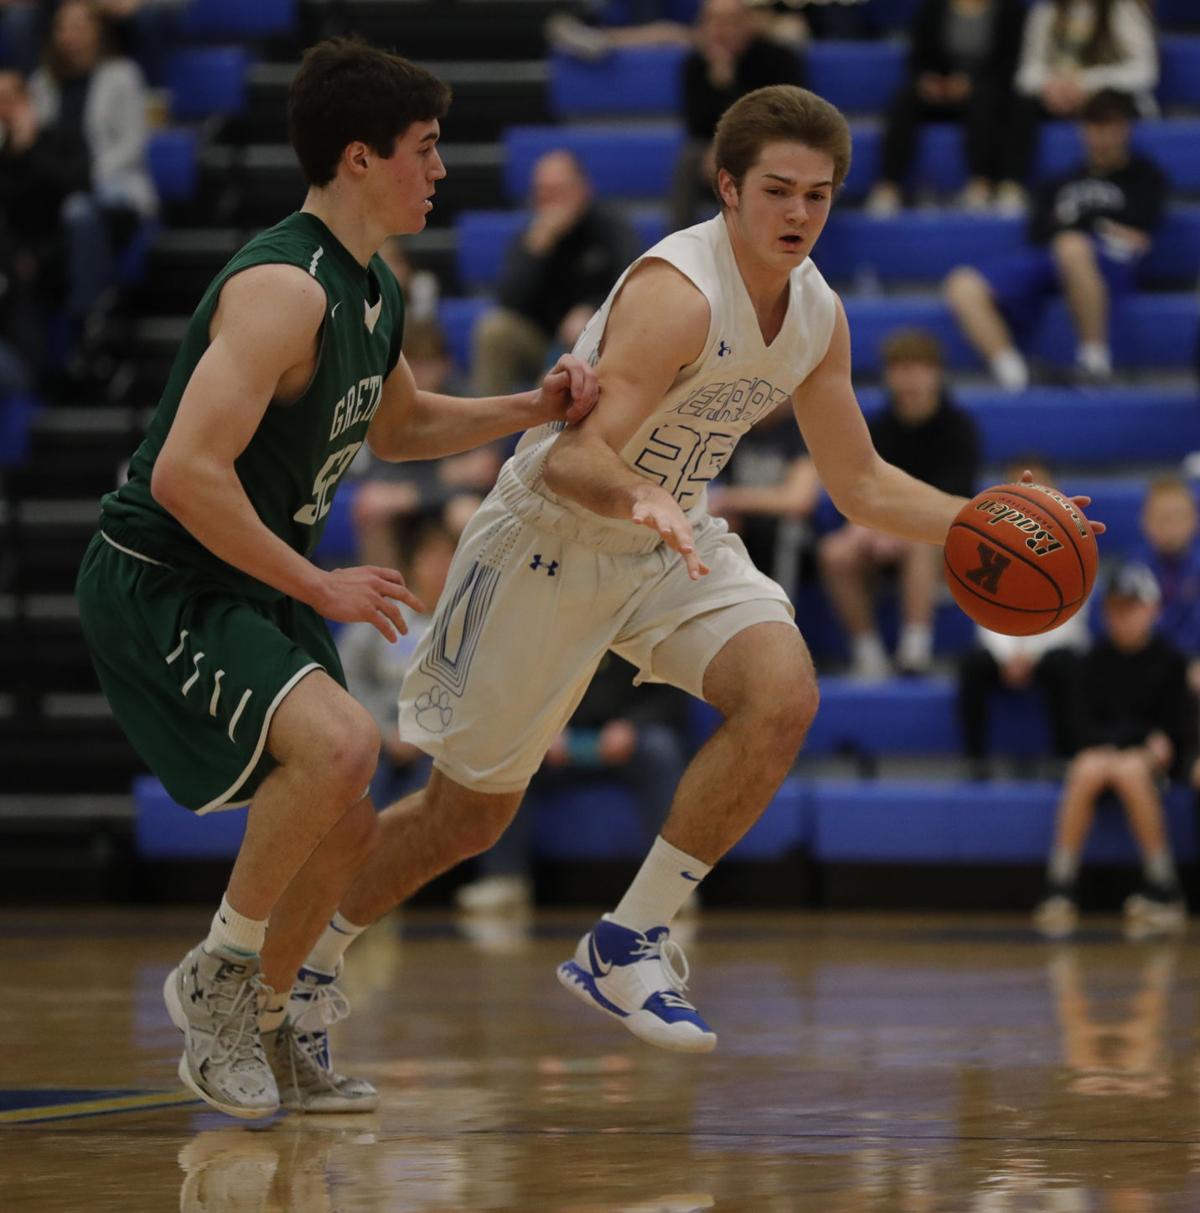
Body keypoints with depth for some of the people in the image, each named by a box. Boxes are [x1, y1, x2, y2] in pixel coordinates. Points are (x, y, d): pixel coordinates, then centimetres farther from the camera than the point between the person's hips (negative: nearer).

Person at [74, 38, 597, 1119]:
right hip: (158, 583, -10)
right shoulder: (283, 288, -24)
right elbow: (188, 473, -31)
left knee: (346, 828, 12)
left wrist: (531, 410, 14)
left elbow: (394, 428, 28)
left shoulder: (373, 293, 8)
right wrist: (318, 587, -24)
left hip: (252, 586, 10)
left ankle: (261, 1033, 30)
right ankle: (219, 970, -12)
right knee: (341, 741, -29)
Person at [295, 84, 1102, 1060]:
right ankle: (302, 960, 31)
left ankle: (628, 942, -13)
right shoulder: (676, 292, -27)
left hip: (675, 543, 6)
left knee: (784, 692, -24)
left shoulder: (818, 316, -3)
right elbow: (573, 456, -36)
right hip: (551, 540, -6)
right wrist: (638, 496, -57)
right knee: (467, 816, 4)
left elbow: (861, 482, 9)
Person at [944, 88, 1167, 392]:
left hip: (1110, 265, -4)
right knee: (963, 286, -23)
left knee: (1072, 248, -44)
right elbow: (1039, 233, 15)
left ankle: (1095, 357, -33)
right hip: (1045, 262, 4)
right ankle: (1013, 377, -38)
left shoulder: (1144, 176, 22)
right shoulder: (1061, 184, 31)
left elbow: (1136, 235, 5)